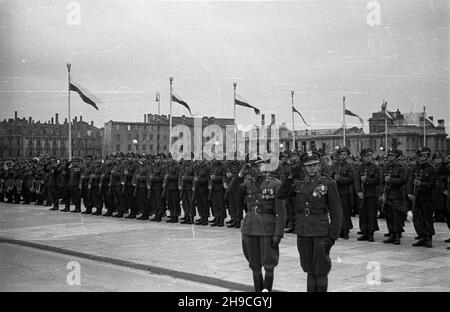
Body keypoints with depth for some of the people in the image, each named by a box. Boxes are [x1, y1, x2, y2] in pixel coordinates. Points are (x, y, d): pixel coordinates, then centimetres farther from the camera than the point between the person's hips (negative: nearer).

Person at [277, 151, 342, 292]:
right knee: (310, 270, 13)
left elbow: (336, 212, -5)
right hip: (303, 233, 4)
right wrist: (290, 177, -12)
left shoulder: (328, 183, -3)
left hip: (321, 233, -4)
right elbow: (280, 195, -4)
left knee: (321, 271, 2)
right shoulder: (298, 184, 9)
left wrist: (333, 235, -10)